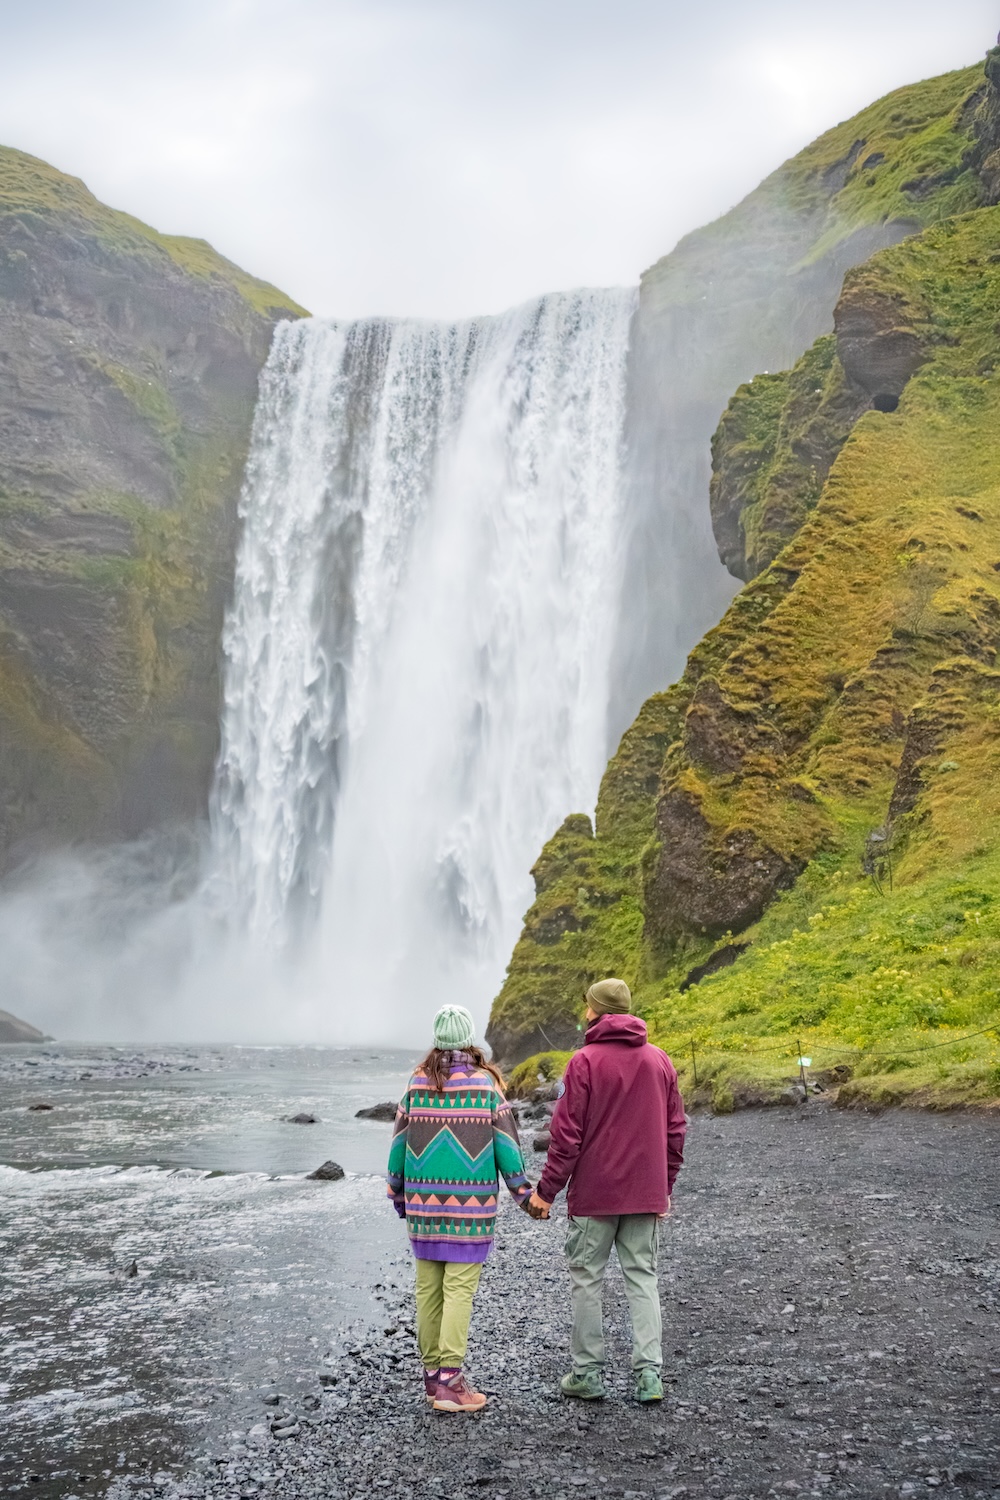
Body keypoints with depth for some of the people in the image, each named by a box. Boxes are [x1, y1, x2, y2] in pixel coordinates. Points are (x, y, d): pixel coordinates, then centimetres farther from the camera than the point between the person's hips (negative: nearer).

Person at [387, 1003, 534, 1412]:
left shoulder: (417, 1083, 1)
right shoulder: (486, 1084, -6)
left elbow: (400, 1140, 6)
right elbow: (505, 1142, -4)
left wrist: (397, 1193, 18)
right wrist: (523, 1190, 7)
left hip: (423, 1198, 3)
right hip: (471, 1201, -3)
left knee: (428, 1287, 10)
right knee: (459, 1289, -2)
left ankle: (431, 1373, 17)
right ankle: (449, 1380, -6)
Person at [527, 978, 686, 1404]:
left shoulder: (585, 1062, -10)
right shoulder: (660, 1061, 7)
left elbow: (568, 1133, -12)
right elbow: (675, 1130, 11)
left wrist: (546, 1190, -4)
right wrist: (665, 1187, 19)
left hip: (594, 1193, -4)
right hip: (646, 1193, 5)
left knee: (586, 1277, 7)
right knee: (642, 1277, 10)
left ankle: (588, 1372, 12)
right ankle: (649, 1373, 4)